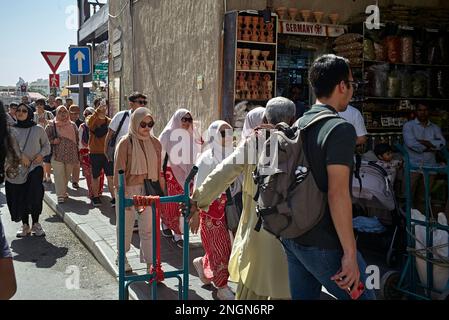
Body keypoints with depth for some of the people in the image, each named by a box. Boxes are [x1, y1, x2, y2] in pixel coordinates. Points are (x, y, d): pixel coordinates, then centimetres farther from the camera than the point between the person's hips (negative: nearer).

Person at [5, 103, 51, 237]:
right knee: (20, 197, 4)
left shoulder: (38, 129, 2)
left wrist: (41, 155, -7)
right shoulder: (12, 130, 4)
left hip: (35, 167, -1)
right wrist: (21, 156, -22)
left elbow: (46, 144, 10)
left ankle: (36, 224, 7)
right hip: (17, 169, 2)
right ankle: (25, 226, 16)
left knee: (35, 196, -9)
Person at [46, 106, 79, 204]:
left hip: (71, 155, 3)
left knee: (67, 175, 12)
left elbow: (77, 139, 17)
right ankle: (60, 195, -2)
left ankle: (63, 191, 29)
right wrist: (52, 141, -14)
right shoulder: (52, 125, 1)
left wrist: (77, 154, 12)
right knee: (59, 175, -7)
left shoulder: (72, 125, 11)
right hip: (57, 155, -3)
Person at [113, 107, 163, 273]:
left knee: (148, 228, 5)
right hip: (129, 190, -3)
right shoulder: (125, 143, -10)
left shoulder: (155, 143, 3)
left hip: (148, 190, 3)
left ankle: (150, 262, 12)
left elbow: (158, 170, 8)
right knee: (126, 226, 14)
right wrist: (122, 194, -14)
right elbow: (119, 171, -11)